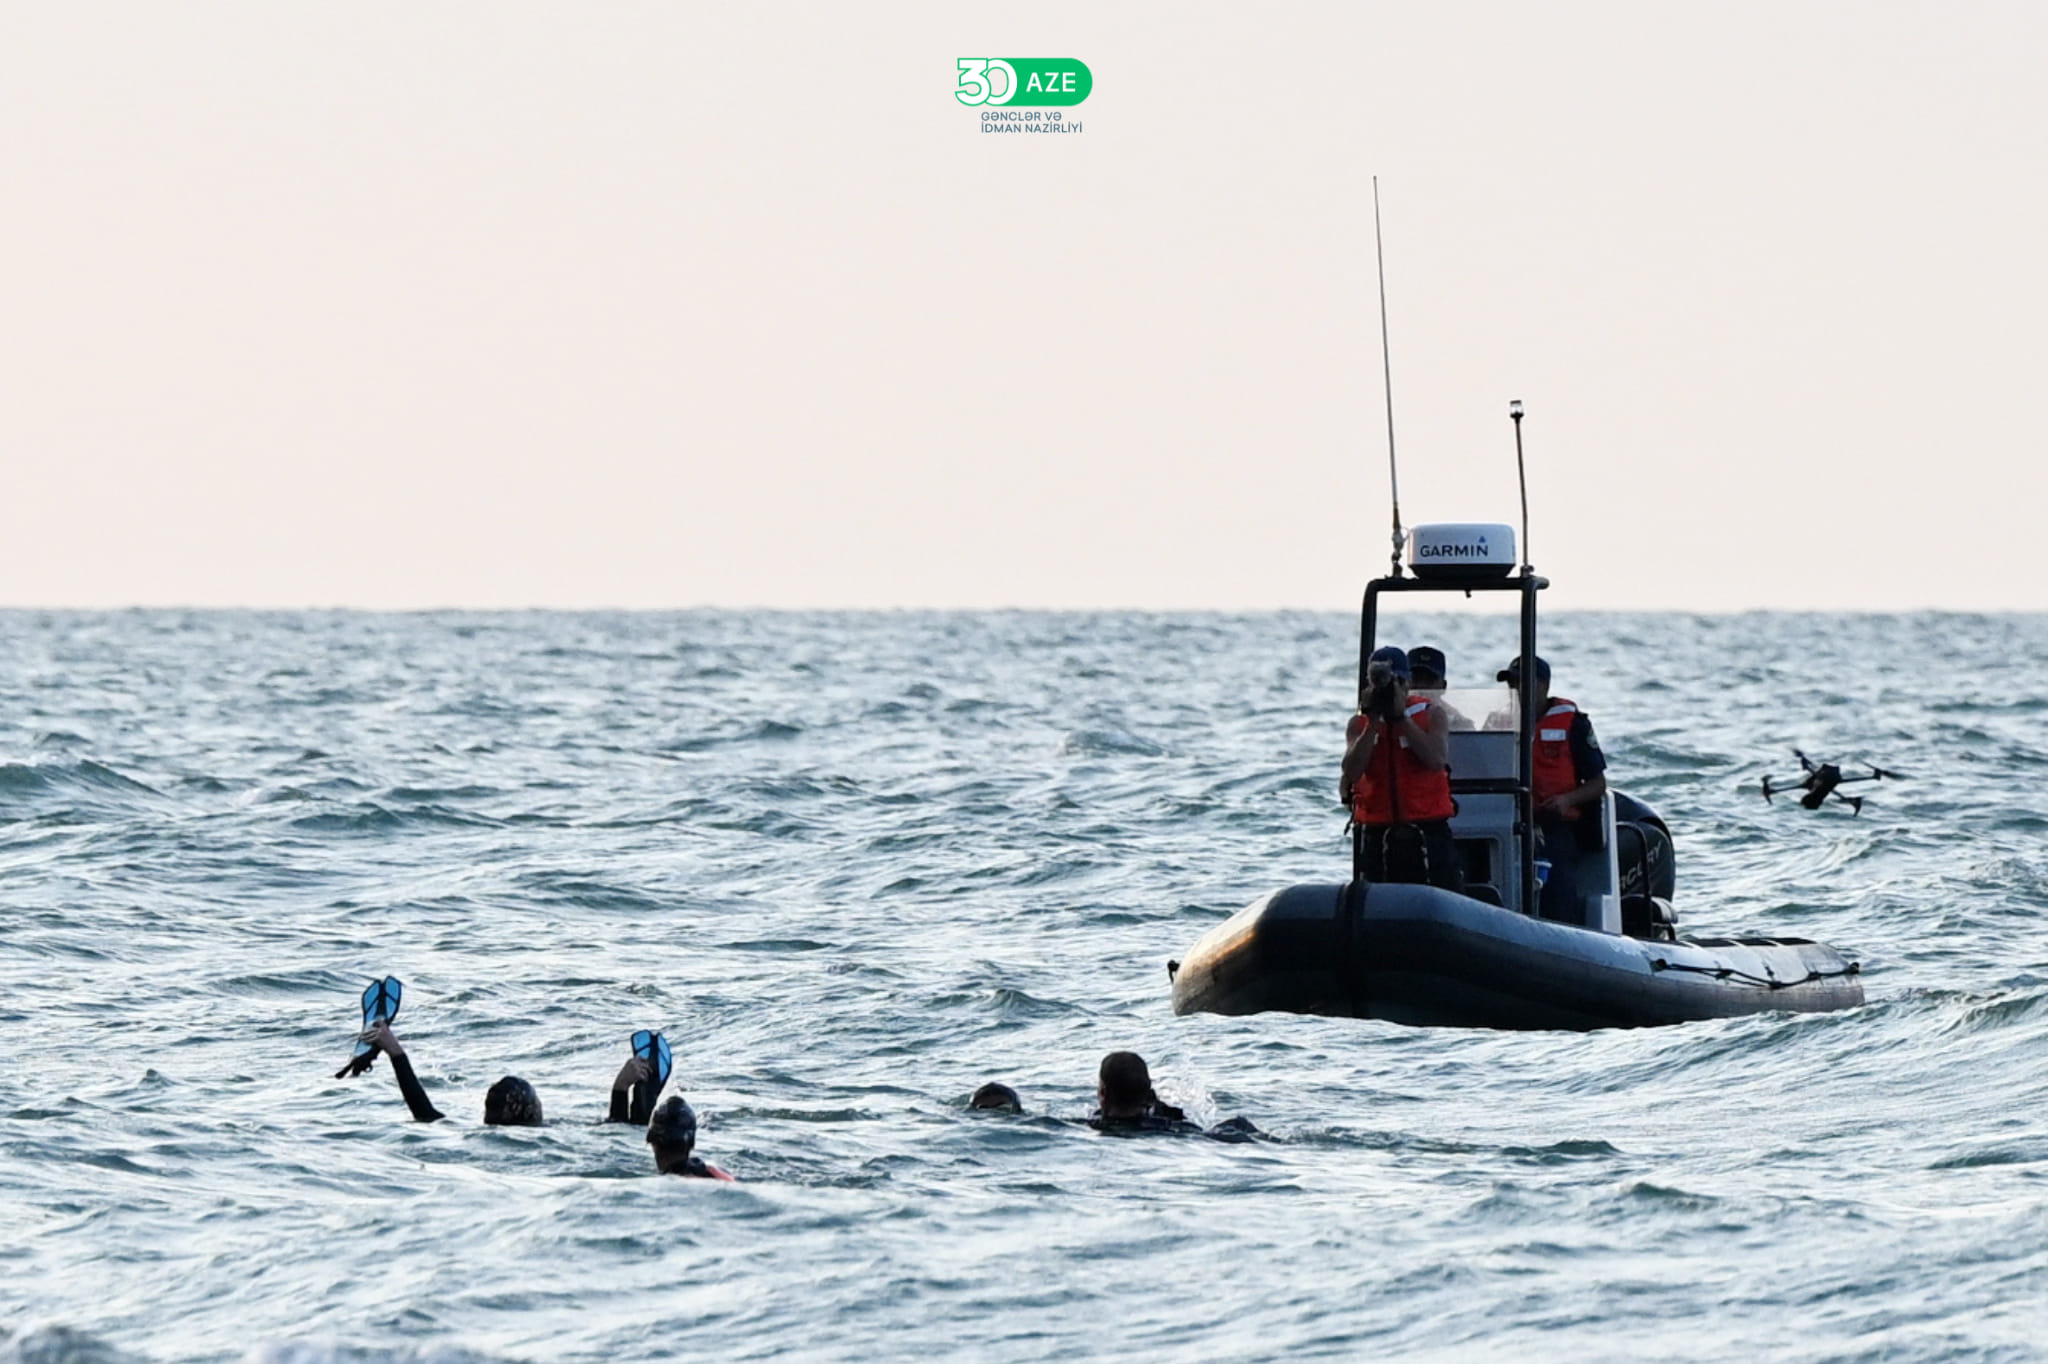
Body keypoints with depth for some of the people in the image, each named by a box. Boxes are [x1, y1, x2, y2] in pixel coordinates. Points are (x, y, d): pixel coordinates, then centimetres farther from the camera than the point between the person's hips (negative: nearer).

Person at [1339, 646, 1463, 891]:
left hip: (1427, 831, -2)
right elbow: (1351, 772, -6)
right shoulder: (1360, 722, 9)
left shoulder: (1431, 713, 5)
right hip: (1375, 832, 2)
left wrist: (1400, 717, -13)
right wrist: (1374, 722, -10)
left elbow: (1436, 760, -13)